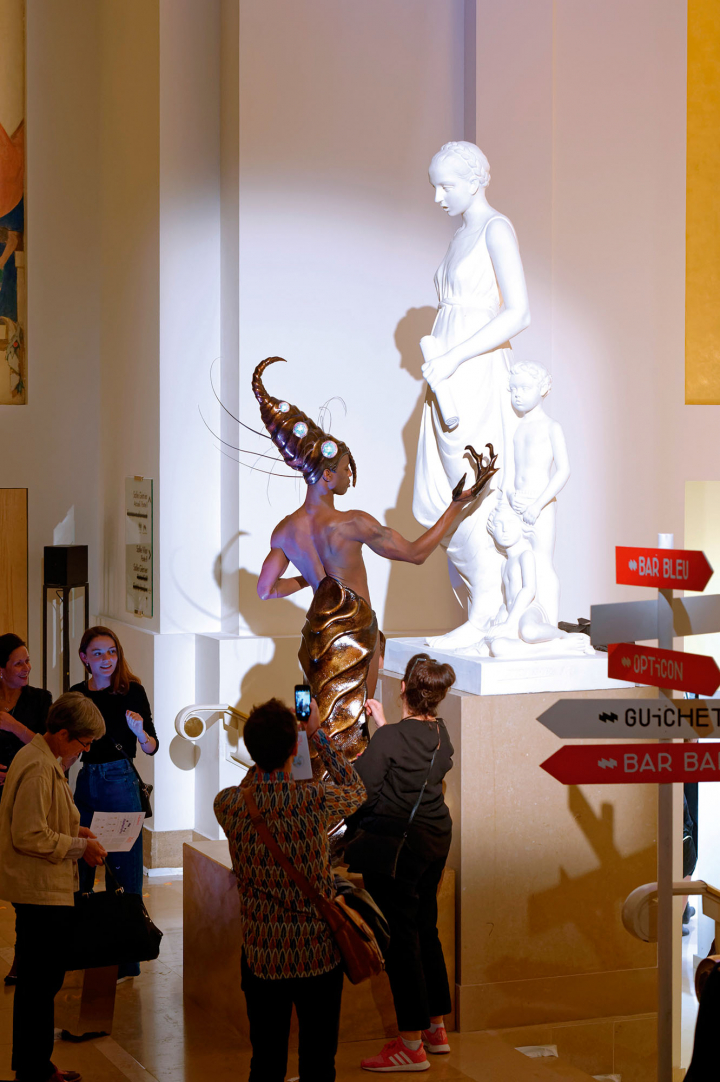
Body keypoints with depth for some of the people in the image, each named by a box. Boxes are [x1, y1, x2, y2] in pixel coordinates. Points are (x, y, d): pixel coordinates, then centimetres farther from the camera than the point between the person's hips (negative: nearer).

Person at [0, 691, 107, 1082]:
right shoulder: (38, 767, -19)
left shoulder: (44, 759, 14)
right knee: (39, 984, -4)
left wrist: (74, 830, 14)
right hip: (40, 891, -11)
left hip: (44, 889, 11)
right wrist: (78, 847, -13)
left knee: (40, 982, 16)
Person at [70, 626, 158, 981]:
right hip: (86, 782, 5)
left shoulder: (131, 691, -6)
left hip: (120, 782, -5)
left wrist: (139, 731, -27)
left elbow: (151, 748, -7)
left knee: (125, 870, -3)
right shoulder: (77, 695, 7)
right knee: (81, 871, 10)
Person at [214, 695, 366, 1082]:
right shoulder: (315, 800, -17)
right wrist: (317, 734, 12)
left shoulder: (227, 804, -10)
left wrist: (263, 747, 16)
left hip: (261, 956, 2)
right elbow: (356, 790, 7)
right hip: (318, 955, -2)